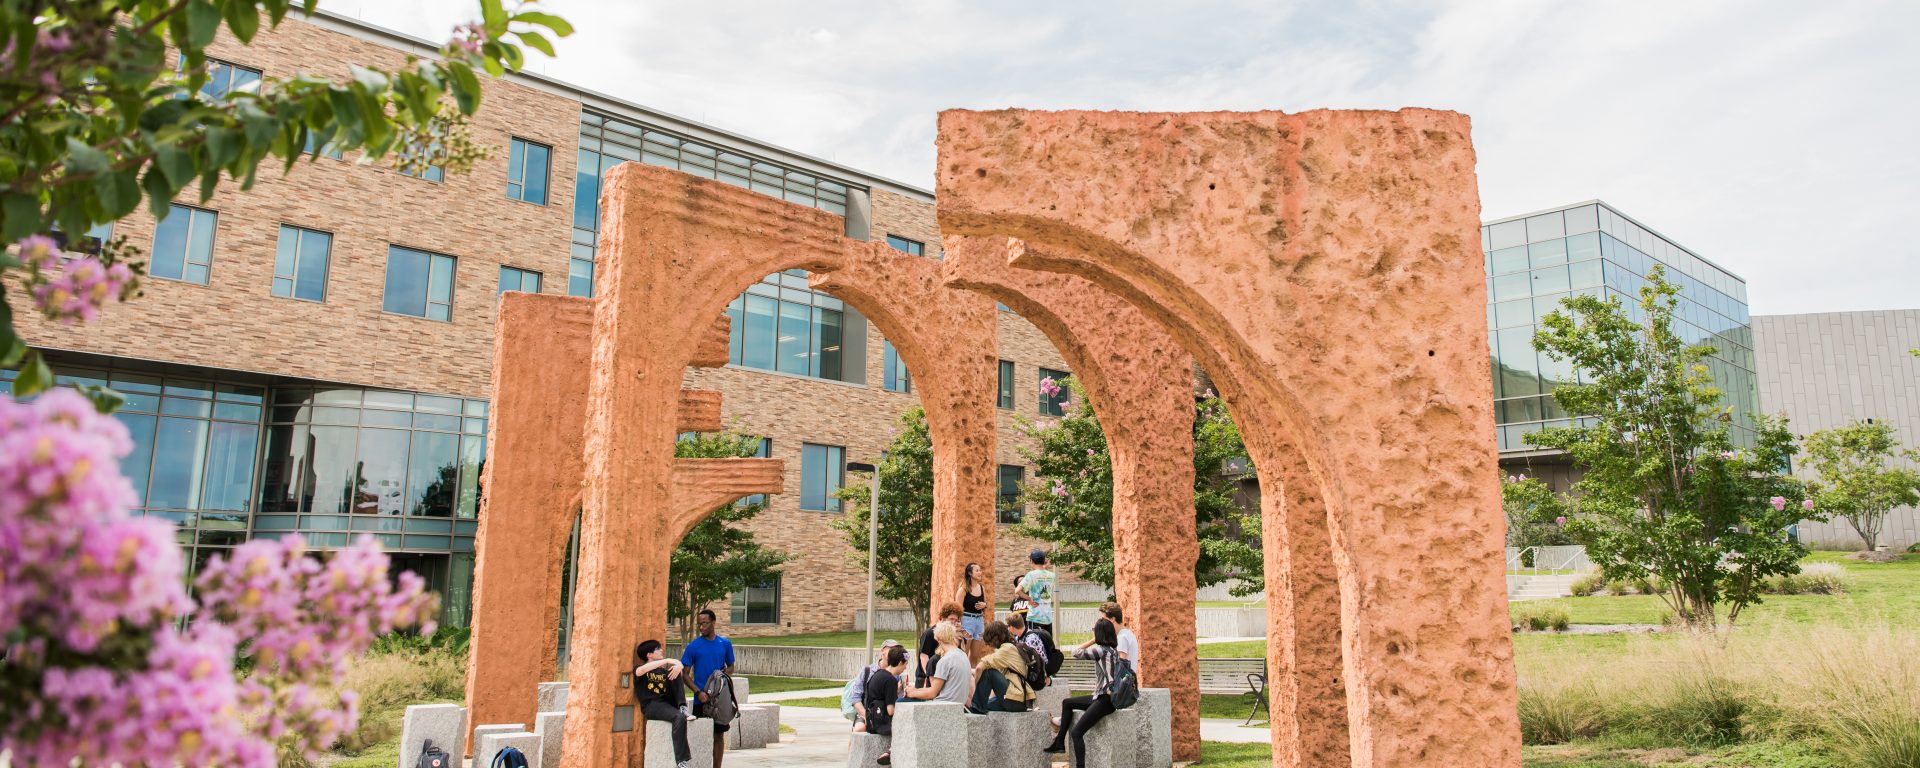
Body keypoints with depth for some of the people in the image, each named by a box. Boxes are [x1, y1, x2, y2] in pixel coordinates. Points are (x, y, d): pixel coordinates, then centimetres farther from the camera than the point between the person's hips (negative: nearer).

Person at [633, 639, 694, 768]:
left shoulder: (664, 670, 23)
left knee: (676, 672, -7)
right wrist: (667, 661, -27)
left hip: (668, 703, 6)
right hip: (651, 706, -6)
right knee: (679, 718, -34)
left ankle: (683, 708, -18)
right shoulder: (639, 670, 4)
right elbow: (643, 669, -21)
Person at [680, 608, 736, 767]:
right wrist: (698, 692, -15)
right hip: (701, 699, -2)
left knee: (719, 735, 8)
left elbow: (731, 667, 14)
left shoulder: (725, 644, 3)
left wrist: (723, 674, -9)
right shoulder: (693, 646, -4)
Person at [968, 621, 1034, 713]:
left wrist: (976, 686, -5)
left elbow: (980, 667, -18)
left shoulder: (1008, 648, -11)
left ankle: (977, 708, -5)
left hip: (1016, 701, -10)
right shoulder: (1013, 648, 18)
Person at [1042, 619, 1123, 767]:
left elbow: (1076, 652, -13)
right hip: (1103, 696, 10)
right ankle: (1060, 742, 25)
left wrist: (1093, 640, -6)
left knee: (1076, 732, -15)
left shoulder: (1102, 650, -16)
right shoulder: (1113, 649, 10)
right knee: (1067, 703, 22)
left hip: (1105, 700, -10)